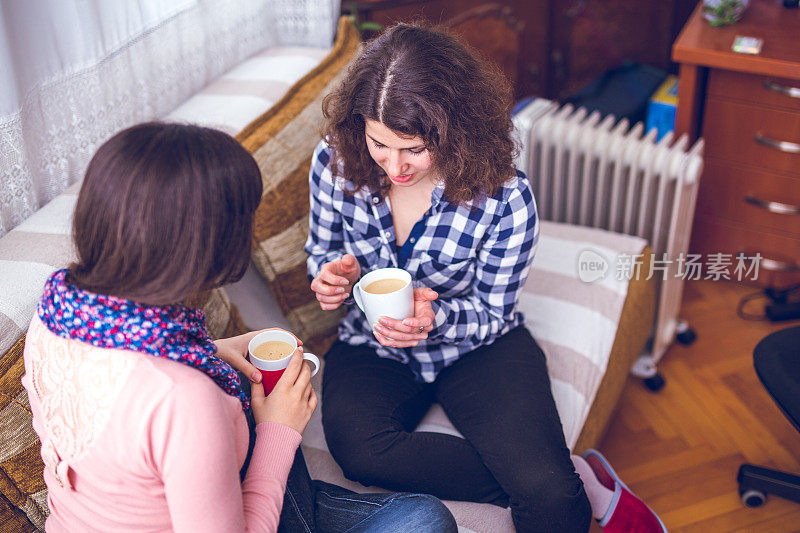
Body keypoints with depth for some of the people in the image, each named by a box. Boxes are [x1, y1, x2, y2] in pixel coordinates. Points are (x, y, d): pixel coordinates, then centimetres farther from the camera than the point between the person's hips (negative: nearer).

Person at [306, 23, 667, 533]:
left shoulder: (505, 197, -21)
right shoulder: (335, 161, -14)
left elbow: (493, 311, -9)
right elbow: (322, 249, 5)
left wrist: (435, 318, -31)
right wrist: (334, 272, -20)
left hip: (477, 348, -3)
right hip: (373, 348, 4)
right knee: (360, 452, -31)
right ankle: (582, 481, -18)